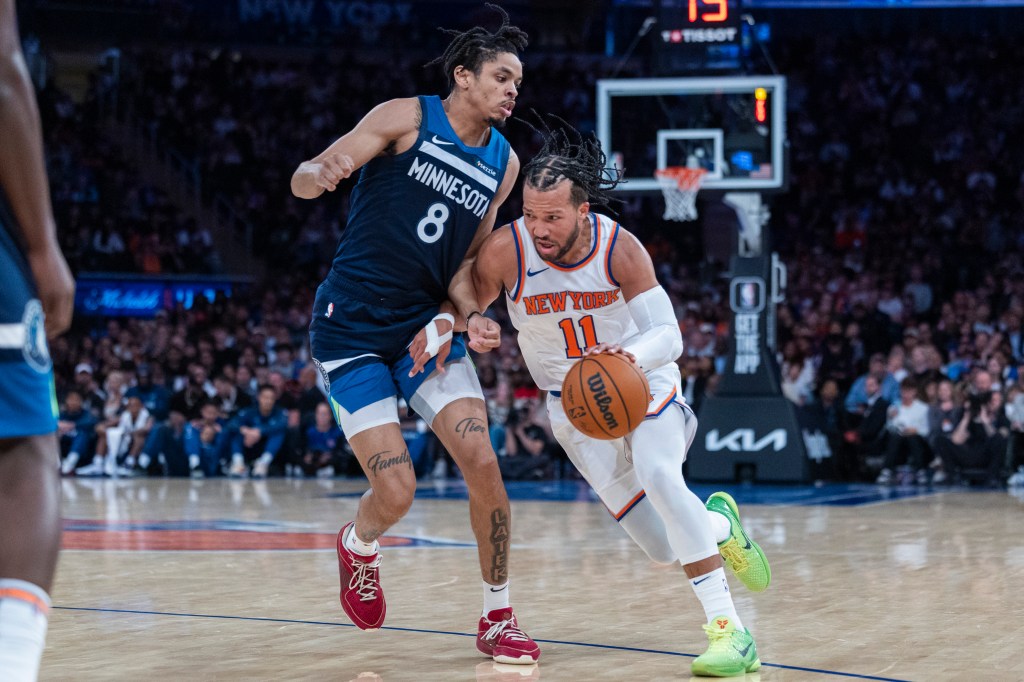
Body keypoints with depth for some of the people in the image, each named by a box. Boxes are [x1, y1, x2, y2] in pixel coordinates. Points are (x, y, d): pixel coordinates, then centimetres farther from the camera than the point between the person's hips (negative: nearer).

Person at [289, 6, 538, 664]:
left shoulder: (503, 162, 7)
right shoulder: (406, 118, -8)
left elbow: (470, 259, 11)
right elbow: (306, 178, -12)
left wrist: (448, 322, -8)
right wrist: (321, 175, -37)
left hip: (427, 324, 5)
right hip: (352, 330, -5)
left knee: (482, 461, -12)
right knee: (395, 491, -11)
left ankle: (499, 617, 4)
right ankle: (358, 545, 26)